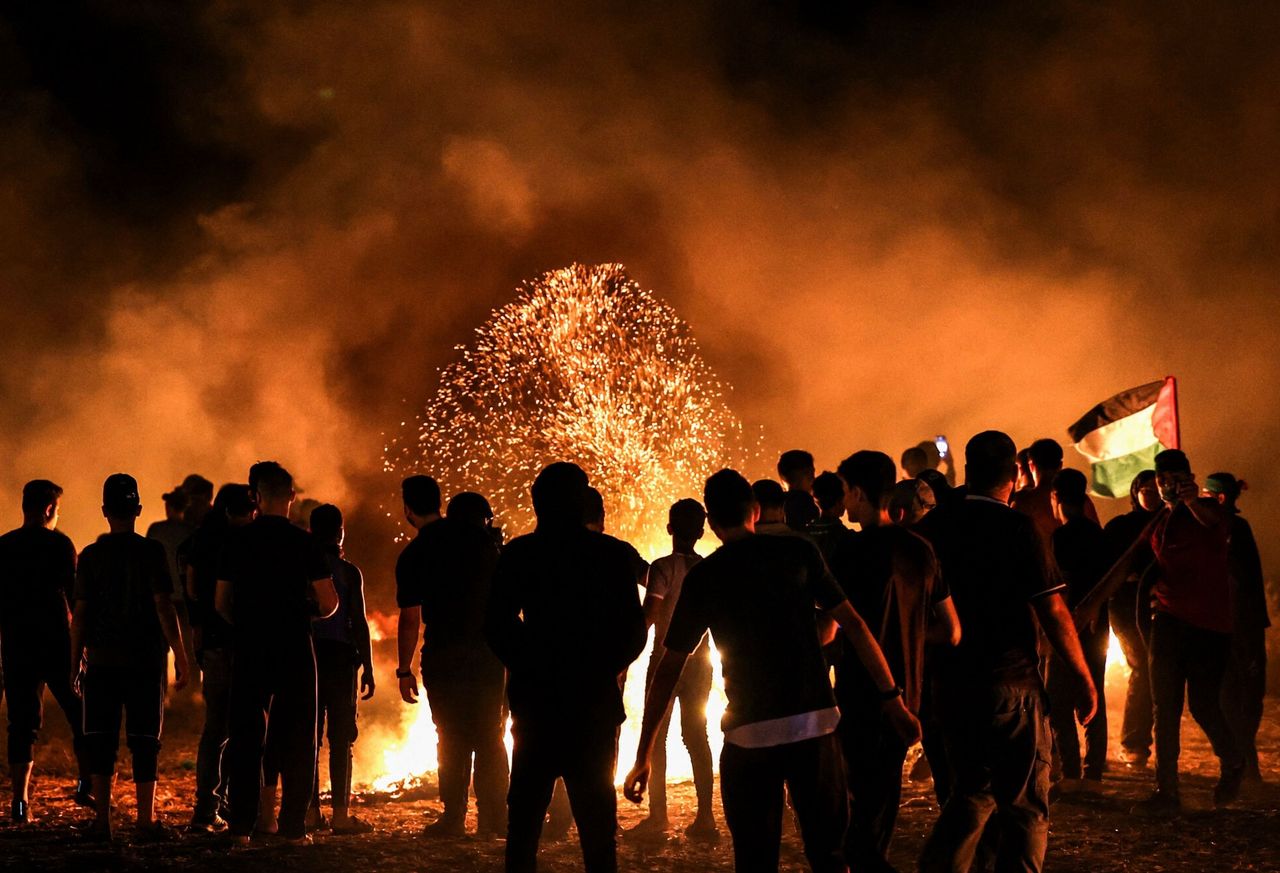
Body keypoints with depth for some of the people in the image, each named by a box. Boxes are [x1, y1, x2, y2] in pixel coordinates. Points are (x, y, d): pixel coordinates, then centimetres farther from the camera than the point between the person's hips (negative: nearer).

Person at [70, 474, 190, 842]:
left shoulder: (91, 556, 2)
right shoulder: (152, 552, -4)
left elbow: (80, 614, 2)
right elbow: (164, 607, -8)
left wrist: (76, 663, 9)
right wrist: (180, 656, -3)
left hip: (101, 660, 2)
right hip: (145, 660, -1)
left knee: (101, 740, 5)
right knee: (144, 741, 3)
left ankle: (102, 820, 2)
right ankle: (146, 821, 4)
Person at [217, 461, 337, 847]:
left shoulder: (238, 541, 1)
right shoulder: (304, 543, -6)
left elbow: (221, 602, 6)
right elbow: (329, 604, -7)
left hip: (249, 650, 2)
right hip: (294, 650, -2)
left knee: (246, 737, 9)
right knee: (296, 739, 6)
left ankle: (241, 826, 6)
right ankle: (293, 827, 3)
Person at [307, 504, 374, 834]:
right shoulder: (348, 571, -5)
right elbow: (359, 623, -6)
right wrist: (368, 668, -1)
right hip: (340, 657, -3)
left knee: (309, 735, 8)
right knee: (340, 738, 0)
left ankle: (311, 811, 9)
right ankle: (341, 814, -3)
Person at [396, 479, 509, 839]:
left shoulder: (413, 556, -6)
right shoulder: (479, 538, 3)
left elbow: (410, 619, -6)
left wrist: (404, 670, 1)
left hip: (445, 657, -3)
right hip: (489, 651, 3)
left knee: (453, 738, 5)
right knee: (489, 737, 9)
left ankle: (454, 816, 3)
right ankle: (494, 816, 8)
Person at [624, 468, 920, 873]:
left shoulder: (702, 578, 3)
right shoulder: (798, 552, 3)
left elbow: (668, 672, 5)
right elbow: (852, 624, -1)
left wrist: (643, 756, 9)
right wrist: (893, 698, 4)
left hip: (749, 733, 0)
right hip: (815, 722, 1)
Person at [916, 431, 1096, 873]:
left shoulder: (932, 525, 4)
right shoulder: (1016, 527, -12)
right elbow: (1052, 609, -14)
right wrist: (1083, 678, -5)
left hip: (950, 683, 6)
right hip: (1010, 683, -6)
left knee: (971, 791, 20)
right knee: (1025, 806, 4)